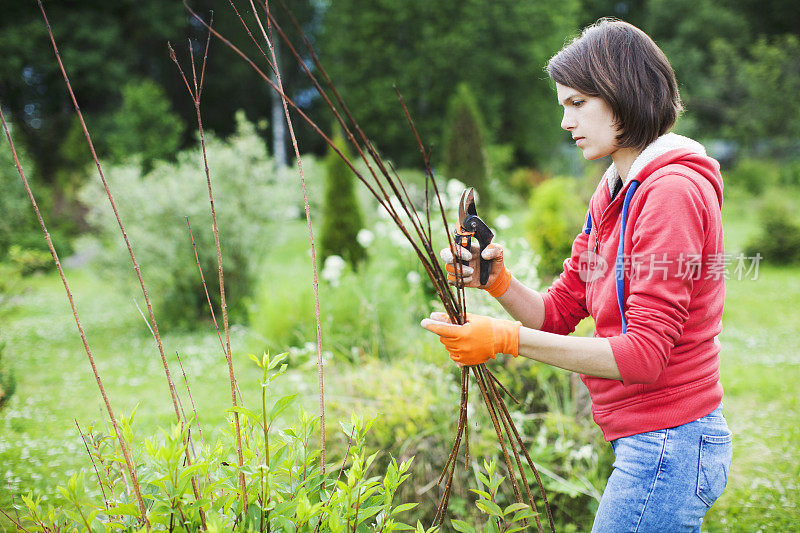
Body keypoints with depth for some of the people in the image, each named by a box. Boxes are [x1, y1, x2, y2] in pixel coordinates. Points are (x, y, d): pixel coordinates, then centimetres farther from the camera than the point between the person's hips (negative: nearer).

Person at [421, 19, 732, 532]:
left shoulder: (672, 190, -18)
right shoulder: (613, 193, 12)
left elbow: (645, 352, -23)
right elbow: (560, 311, 9)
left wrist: (508, 340, -25)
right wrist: (499, 282, -10)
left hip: (666, 446, -9)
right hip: (651, 444, 9)